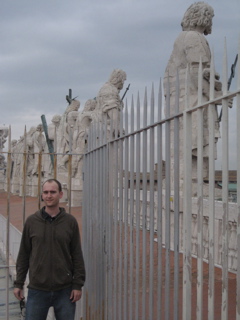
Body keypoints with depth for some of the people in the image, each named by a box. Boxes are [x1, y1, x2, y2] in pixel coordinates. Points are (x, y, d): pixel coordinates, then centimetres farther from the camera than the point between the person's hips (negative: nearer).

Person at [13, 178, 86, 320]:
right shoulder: (32, 221, 2)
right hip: (37, 290, 0)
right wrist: (18, 284, 4)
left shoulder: (70, 221, 1)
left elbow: (77, 255, 1)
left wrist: (78, 285, -4)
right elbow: (24, 255, 6)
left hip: (65, 290, 0)